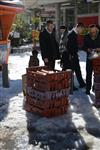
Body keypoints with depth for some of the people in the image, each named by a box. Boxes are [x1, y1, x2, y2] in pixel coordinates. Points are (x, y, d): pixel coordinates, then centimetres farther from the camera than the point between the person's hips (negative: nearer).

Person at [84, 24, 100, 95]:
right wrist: (88, 49, -15)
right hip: (90, 57, 1)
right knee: (89, 73, 2)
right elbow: (84, 47, 5)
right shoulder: (87, 37, 1)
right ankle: (88, 89, 11)